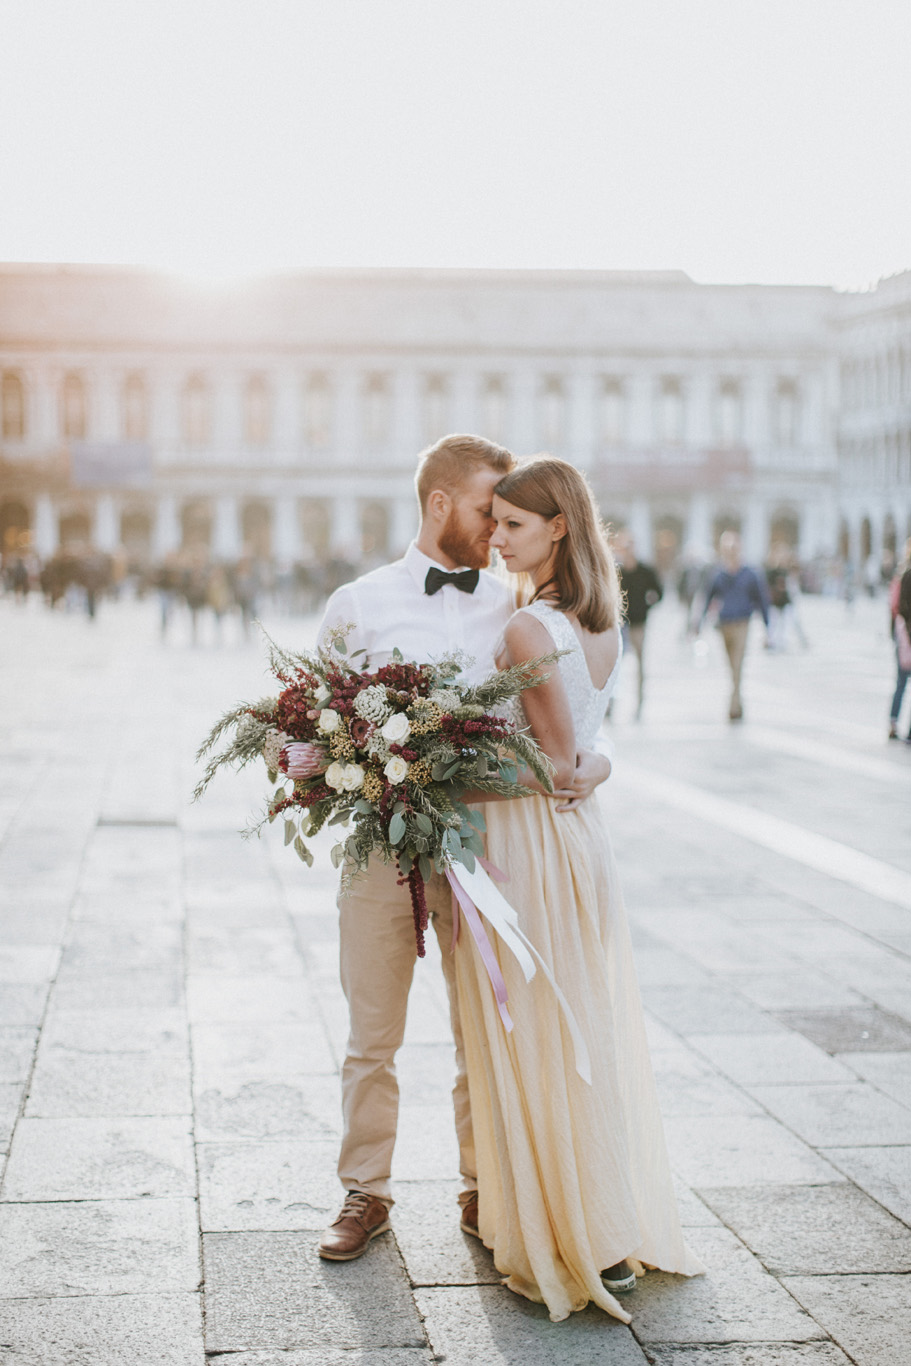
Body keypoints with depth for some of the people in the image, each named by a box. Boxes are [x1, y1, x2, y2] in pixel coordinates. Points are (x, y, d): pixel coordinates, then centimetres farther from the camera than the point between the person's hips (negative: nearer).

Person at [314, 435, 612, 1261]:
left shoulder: (516, 610, 6)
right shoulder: (359, 605, 3)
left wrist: (593, 764, -14)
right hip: (382, 848, -1)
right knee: (373, 1038, 8)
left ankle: (484, 1187, 25)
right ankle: (365, 1193, 22)